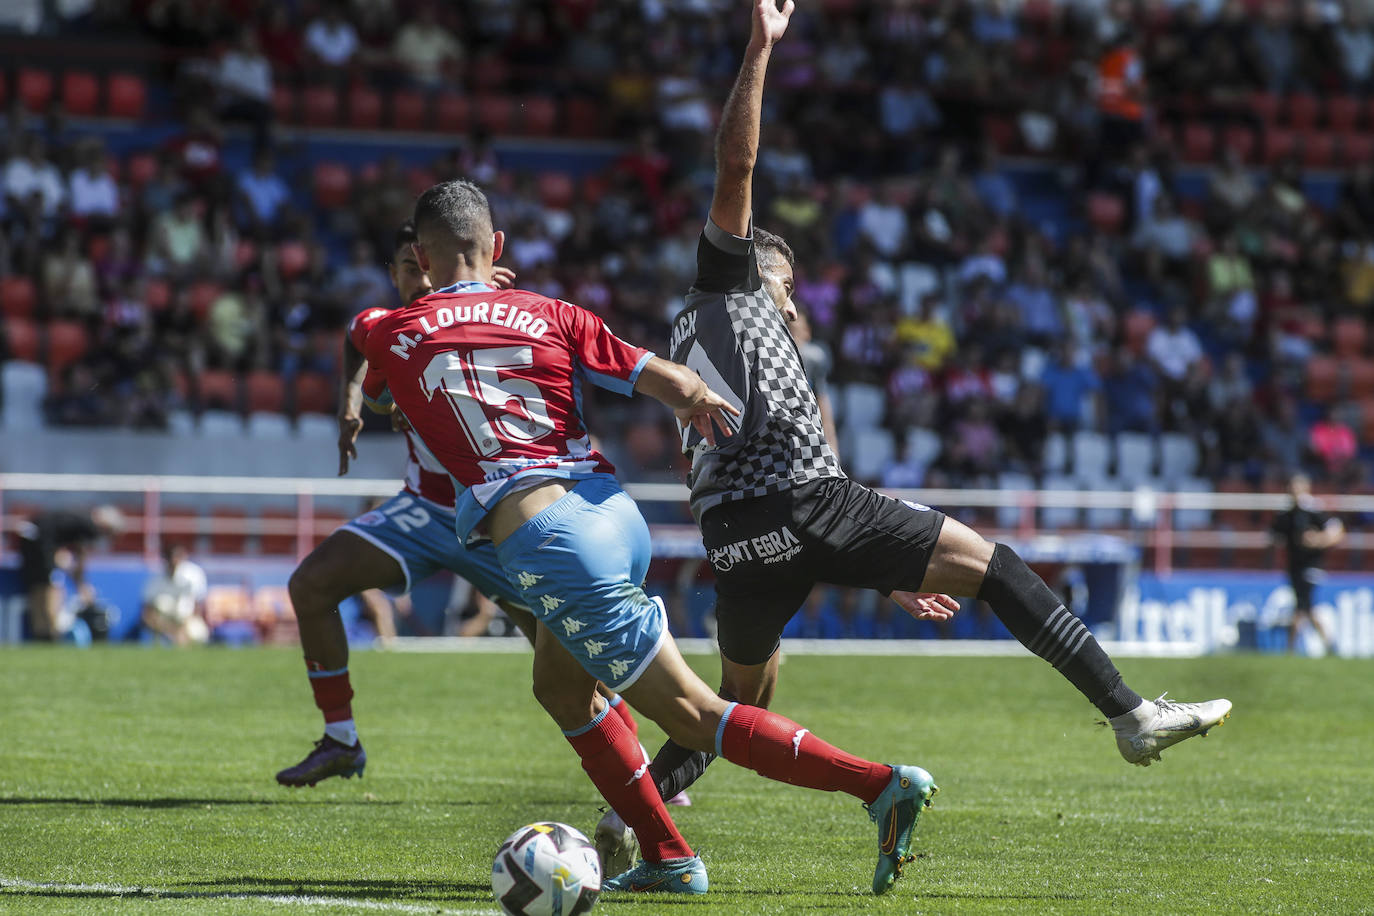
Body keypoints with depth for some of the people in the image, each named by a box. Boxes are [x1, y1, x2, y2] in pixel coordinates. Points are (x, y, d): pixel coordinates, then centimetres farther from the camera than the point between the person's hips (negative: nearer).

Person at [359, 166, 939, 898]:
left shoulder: (393, 335, 5)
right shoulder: (548, 315, 9)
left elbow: (373, 397, 32)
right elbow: (677, 385, -1)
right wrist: (699, 402, 19)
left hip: (547, 539, -5)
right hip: (616, 513, 5)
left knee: (693, 714, -4)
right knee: (559, 687, 27)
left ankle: (881, 783, -16)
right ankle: (666, 858, 23)